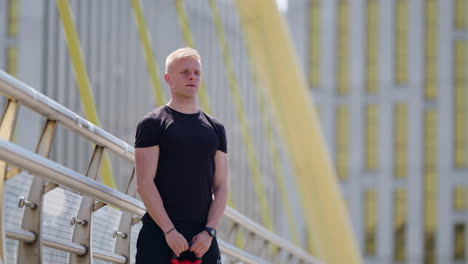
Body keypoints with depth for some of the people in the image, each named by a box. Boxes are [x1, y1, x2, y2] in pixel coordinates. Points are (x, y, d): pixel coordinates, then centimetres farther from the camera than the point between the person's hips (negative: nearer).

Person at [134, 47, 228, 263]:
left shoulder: (215, 128, 14)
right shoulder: (152, 124, 0)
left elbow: (221, 187, 10)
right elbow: (145, 183, -7)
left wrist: (209, 232, -4)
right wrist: (169, 230, -14)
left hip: (203, 236, 4)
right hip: (159, 234, -4)